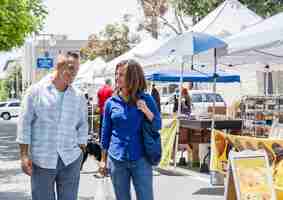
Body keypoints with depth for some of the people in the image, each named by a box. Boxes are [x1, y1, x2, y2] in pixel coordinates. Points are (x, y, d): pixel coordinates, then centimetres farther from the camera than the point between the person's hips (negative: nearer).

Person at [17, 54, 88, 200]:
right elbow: (25, 123, -2)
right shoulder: (36, 91, -1)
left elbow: (82, 126, 13)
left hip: (70, 160, 2)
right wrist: (24, 155, -6)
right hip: (41, 160, -2)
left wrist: (80, 152, 5)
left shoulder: (78, 97, 7)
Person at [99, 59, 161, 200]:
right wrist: (103, 160, 9)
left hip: (141, 159, -1)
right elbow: (106, 133, 7)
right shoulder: (111, 102, 1)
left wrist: (146, 110, -17)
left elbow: (158, 126, 0)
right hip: (116, 160, 1)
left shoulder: (146, 99, -2)